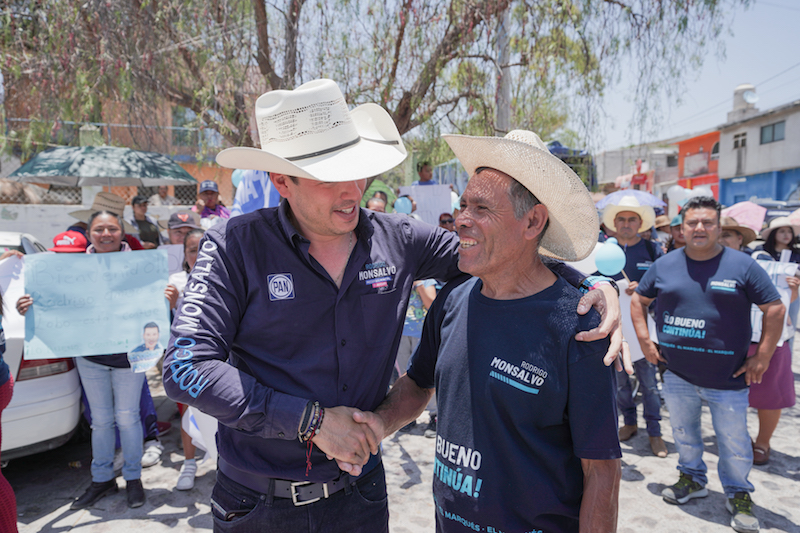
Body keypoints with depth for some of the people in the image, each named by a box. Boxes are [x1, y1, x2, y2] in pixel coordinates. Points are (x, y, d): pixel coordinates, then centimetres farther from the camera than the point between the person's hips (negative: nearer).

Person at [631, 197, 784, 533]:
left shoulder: (742, 265, -7)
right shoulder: (665, 265, 0)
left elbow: (775, 309, -4)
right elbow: (638, 300, 11)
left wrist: (762, 357, -7)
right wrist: (645, 342, 3)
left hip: (728, 379, -2)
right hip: (677, 374, 3)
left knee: (734, 443, 9)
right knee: (683, 433, 19)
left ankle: (738, 495, 32)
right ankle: (692, 479, 41)